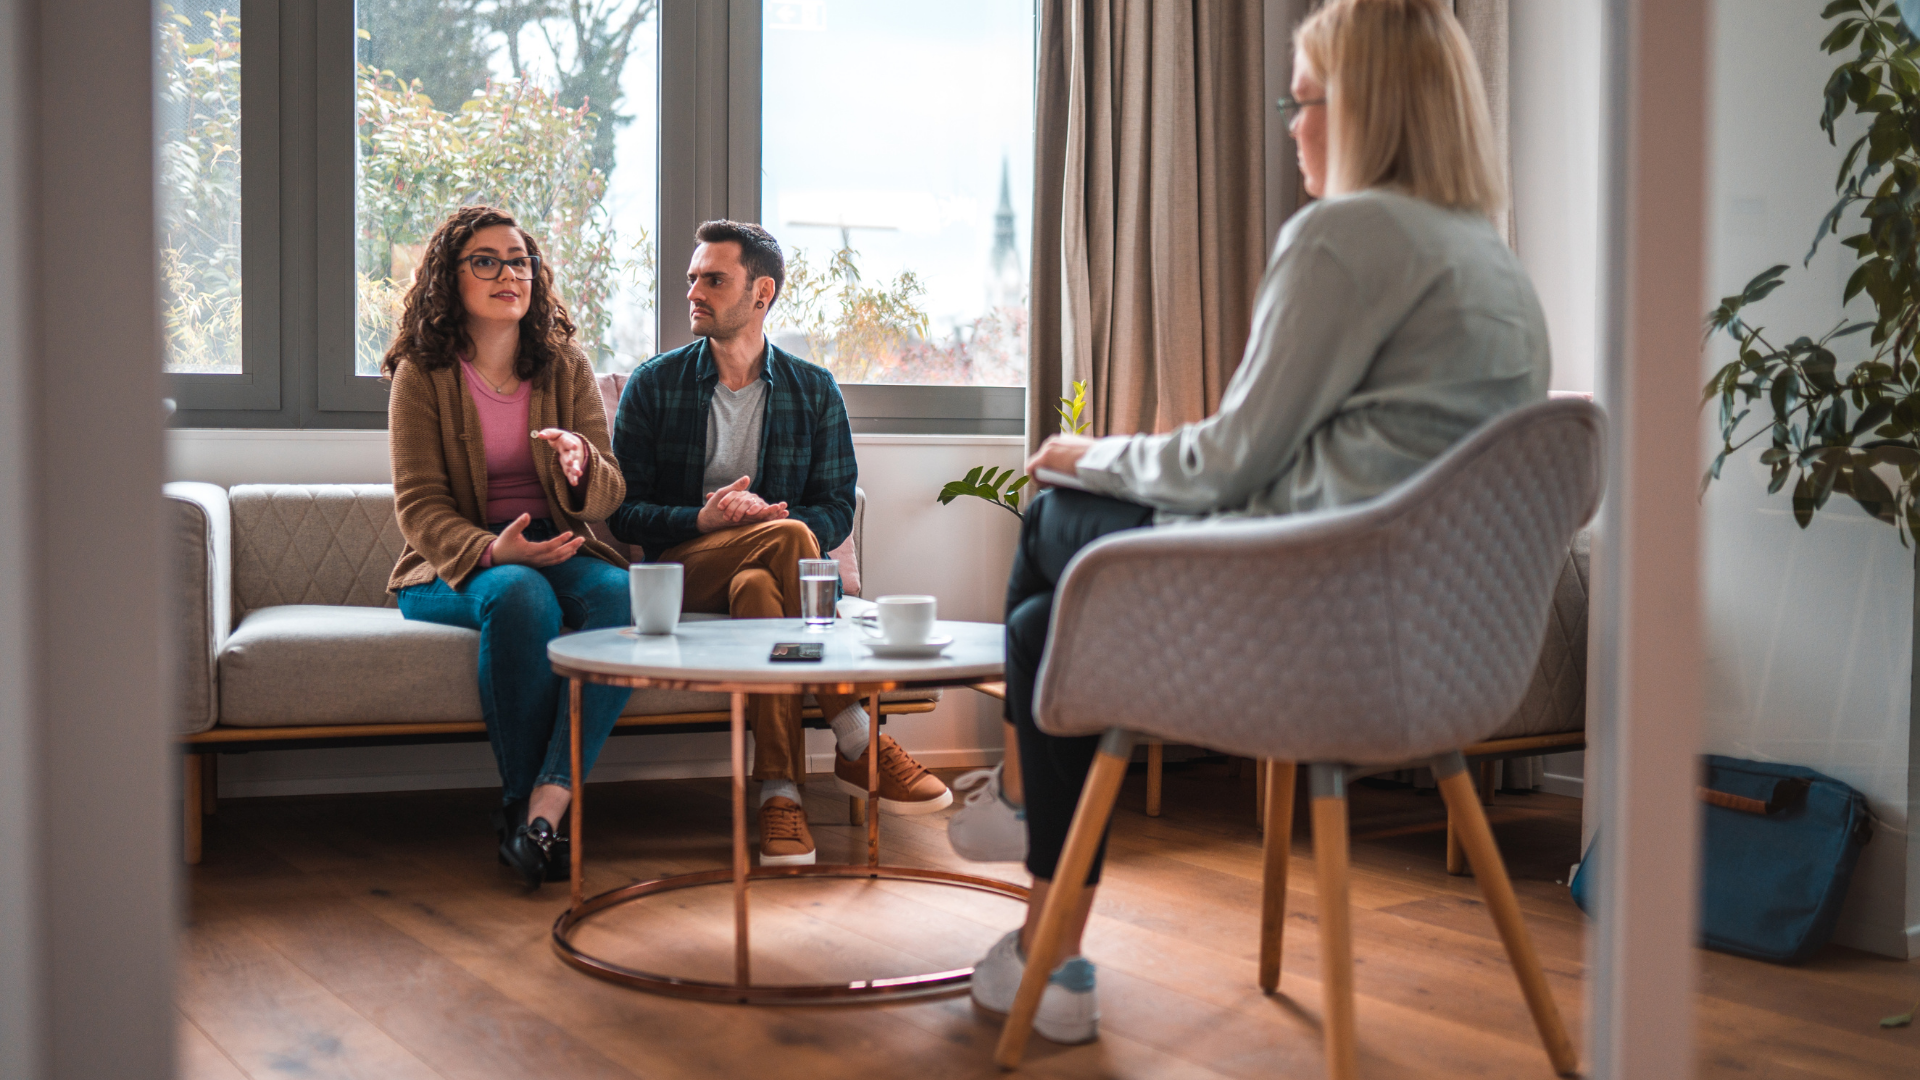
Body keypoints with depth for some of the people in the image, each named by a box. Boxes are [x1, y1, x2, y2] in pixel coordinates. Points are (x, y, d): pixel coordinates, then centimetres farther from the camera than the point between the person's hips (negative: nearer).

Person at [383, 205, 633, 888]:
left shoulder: (566, 367, 9)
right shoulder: (422, 375, 1)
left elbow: (607, 499, 3)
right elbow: (420, 509, -6)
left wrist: (581, 464, -22)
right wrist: (490, 551, -26)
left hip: (557, 550, 3)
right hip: (454, 565, -3)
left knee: (624, 596, -31)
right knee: (519, 595, -37)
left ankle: (542, 808, -37)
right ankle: (519, 802, -24)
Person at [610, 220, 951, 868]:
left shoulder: (815, 391, 9)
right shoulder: (654, 385, 6)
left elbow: (837, 508, 4)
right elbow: (623, 512, 1)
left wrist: (775, 518, -19)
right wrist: (702, 519, -19)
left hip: (766, 567, 1)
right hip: (680, 569, -1)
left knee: (758, 587, -38)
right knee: (788, 540, -33)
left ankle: (779, 792, -38)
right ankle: (856, 744, -32)